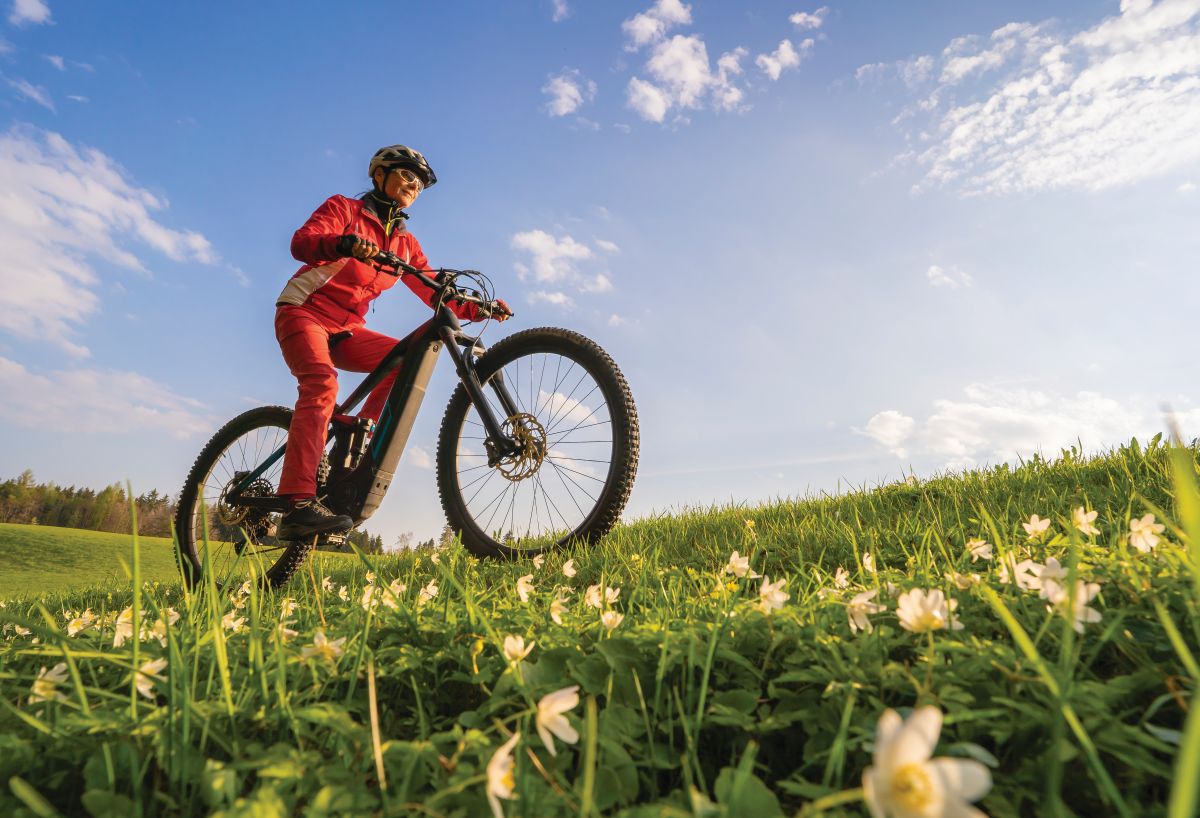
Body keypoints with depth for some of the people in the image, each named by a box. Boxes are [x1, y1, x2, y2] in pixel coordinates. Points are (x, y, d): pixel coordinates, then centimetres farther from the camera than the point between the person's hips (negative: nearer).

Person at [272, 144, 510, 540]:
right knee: (322, 383, -32)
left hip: (346, 330, 5)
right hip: (303, 312, -5)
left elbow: (436, 293, 3)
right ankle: (299, 505, -40)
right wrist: (345, 244, -39)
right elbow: (301, 242, -18)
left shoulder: (405, 242, 14)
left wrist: (479, 308, -14)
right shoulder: (344, 208, 0)